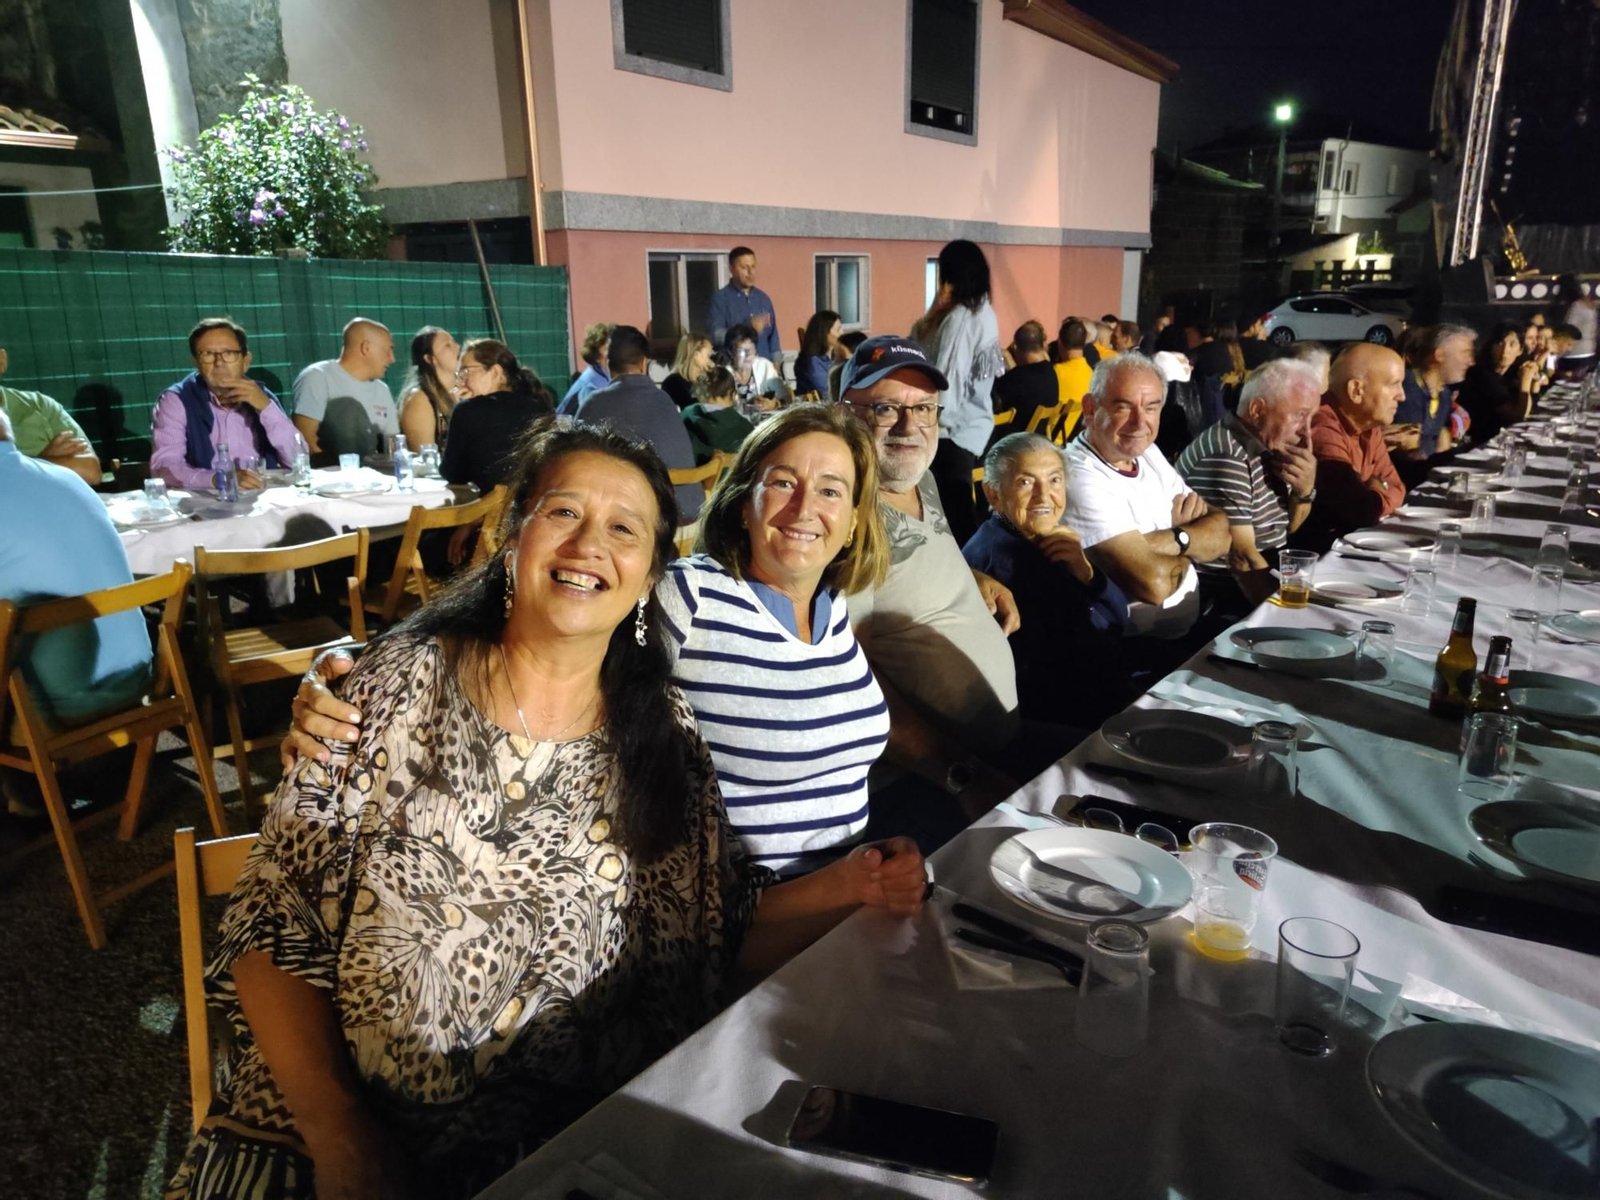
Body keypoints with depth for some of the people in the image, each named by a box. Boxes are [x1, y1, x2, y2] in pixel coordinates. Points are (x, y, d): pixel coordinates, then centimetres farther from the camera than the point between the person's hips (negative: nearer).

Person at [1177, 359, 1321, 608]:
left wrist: (1305, 491, -2)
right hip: (1221, 602, -9)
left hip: (1270, 583, 9)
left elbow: (1285, 527, 17)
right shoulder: (1224, 458, -19)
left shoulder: (1268, 446, 7)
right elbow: (1241, 556, -23)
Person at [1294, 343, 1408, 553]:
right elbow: (1365, 510, -30)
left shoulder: (1368, 424, 5)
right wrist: (1380, 495, -8)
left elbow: (1396, 489, 7)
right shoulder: (1323, 429, -26)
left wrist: (1374, 496, -14)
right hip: (1316, 549, -8)